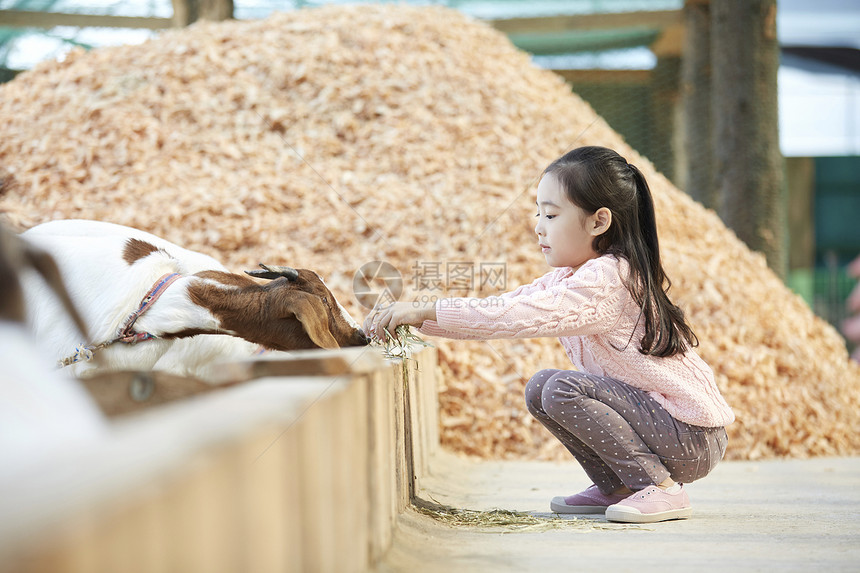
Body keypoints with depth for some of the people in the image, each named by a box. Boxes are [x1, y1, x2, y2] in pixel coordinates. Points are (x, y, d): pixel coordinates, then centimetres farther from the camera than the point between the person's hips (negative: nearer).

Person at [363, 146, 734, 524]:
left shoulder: (608, 279, -22)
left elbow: (521, 316, -31)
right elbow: (506, 306, 4)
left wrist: (425, 312, -30)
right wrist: (415, 317, -8)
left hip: (692, 436, -9)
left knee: (563, 390, -22)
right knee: (539, 389, 6)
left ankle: (662, 488, -13)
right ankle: (616, 487, 11)